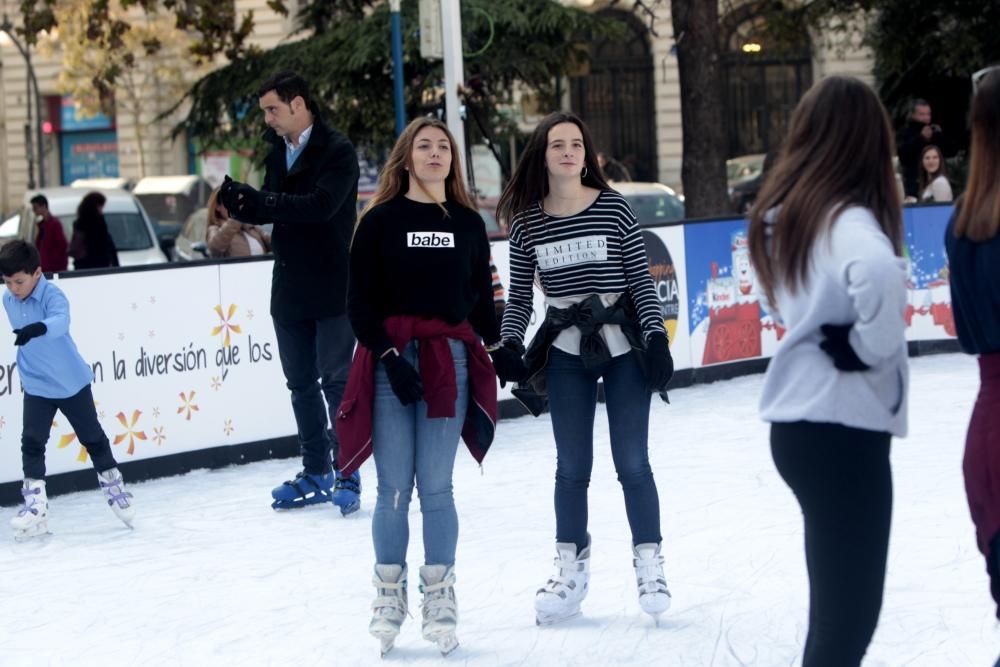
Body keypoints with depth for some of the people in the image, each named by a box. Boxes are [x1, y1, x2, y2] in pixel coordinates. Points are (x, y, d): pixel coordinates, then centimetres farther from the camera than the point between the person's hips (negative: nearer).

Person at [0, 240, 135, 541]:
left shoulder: (52, 295, -22)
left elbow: (61, 321, -44)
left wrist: (38, 329, -64)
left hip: (71, 381, -4)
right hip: (36, 386, 4)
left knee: (92, 438, 11)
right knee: (32, 442, -8)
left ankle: (114, 487, 32)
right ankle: (35, 506, -6)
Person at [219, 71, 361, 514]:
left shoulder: (337, 152, -11)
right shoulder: (278, 153, 12)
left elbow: (321, 205, -24)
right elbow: (270, 211, 12)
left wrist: (258, 200, -27)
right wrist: (240, 204, -9)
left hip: (334, 289, -7)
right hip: (290, 289, 7)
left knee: (336, 381, -6)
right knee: (301, 383, 12)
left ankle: (347, 476, 0)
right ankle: (316, 473, 21)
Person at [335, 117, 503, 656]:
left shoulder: (468, 223, 9)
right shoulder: (380, 221, 1)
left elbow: (480, 298, 15)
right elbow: (360, 303, -2)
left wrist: (502, 347, 4)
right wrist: (389, 356, -11)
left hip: (449, 363, 2)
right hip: (390, 363, -1)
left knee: (436, 487, 0)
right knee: (394, 487, -1)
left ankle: (439, 597, 10)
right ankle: (389, 596, 12)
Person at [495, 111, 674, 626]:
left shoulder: (613, 208, -6)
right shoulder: (526, 222, 1)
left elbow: (640, 280, -3)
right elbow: (519, 295, 8)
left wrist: (656, 337, -10)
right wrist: (509, 344, -5)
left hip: (623, 347, -2)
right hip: (565, 353, 2)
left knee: (632, 462, 1)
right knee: (572, 466, 7)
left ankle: (649, 567, 13)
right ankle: (571, 571, 17)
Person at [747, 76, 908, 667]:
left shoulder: (783, 215, 6)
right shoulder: (848, 223, -18)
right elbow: (878, 275, -38)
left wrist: (845, 341, 0)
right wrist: (869, 346, -22)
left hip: (798, 422, 8)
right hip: (844, 430, -8)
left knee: (836, 596, 21)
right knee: (850, 609, -2)